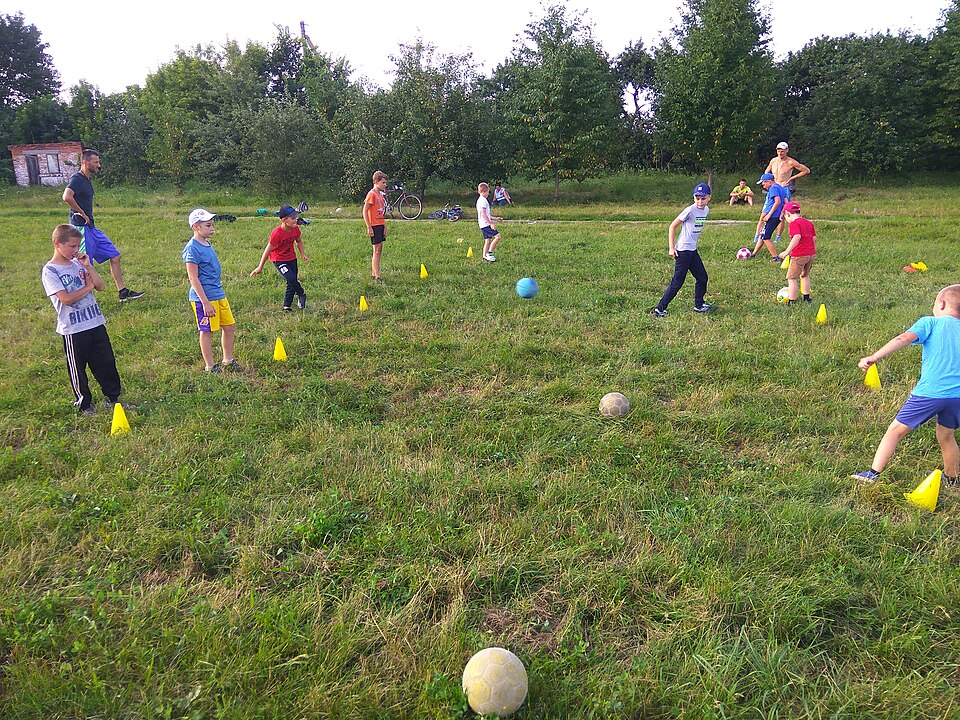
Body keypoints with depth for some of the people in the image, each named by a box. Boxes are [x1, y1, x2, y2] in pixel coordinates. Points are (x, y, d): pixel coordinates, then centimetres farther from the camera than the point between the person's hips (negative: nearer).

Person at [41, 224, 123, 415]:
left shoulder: (78, 263, 9)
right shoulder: (50, 271, -9)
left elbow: (101, 286, 3)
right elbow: (66, 298, -19)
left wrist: (88, 267, -7)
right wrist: (88, 287, -8)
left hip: (96, 322, 5)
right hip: (73, 328, -5)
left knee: (107, 363, 10)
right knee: (78, 368, 9)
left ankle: (113, 398, 24)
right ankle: (84, 404, 23)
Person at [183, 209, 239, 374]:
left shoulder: (207, 244, 10)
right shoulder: (192, 249, -16)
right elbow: (193, 278, -18)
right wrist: (205, 302, -20)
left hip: (219, 294, 9)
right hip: (204, 298, -9)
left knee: (228, 326, 13)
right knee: (206, 331, 3)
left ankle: (228, 361, 27)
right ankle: (210, 366, 16)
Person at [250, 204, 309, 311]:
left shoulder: (295, 228, -9)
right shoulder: (277, 233, -27)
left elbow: (298, 241, 13)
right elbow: (268, 250, -21)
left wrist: (303, 253, -1)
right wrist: (260, 267, -17)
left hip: (291, 258, 6)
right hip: (279, 259, -6)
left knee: (291, 284, 8)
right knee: (291, 279, -23)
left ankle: (287, 306, 23)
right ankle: (301, 294, 5)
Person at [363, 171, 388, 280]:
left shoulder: (380, 194, 15)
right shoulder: (371, 194, -12)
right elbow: (365, 211, -14)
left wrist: (385, 226, 18)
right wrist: (369, 228, -18)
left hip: (380, 225, 9)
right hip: (374, 226, -9)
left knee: (379, 249, 10)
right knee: (377, 250, -9)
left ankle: (374, 274, 18)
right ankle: (377, 276, -8)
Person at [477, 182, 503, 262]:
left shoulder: (480, 200, 19)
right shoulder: (483, 200, -13)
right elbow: (483, 214, -20)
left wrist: (495, 219, 25)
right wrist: (491, 223, -20)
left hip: (483, 225, 10)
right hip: (486, 224, -10)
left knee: (488, 240, 10)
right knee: (497, 236, -11)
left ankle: (485, 256, 10)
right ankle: (489, 253, -10)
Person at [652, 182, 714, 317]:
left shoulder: (706, 210, 7)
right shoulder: (690, 210, -16)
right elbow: (672, 226, -12)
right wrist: (671, 248, -14)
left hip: (693, 250, 8)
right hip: (683, 250, -8)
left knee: (702, 278, 14)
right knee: (677, 282, -7)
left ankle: (698, 305, 30)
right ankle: (660, 308, 0)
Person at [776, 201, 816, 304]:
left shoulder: (794, 223, -13)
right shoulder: (809, 223, 14)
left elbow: (797, 237, -29)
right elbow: (814, 238, 17)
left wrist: (787, 252, -32)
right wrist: (813, 251, 30)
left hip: (799, 256, -9)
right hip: (811, 254, 9)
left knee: (792, 278, -2)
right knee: (805, 275, 26)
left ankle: (791, 302, -5)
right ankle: (806, 297, 35)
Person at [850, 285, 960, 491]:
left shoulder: (930, 322, 2)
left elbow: (905, 338, -16)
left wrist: (875, 357, -24)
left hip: (930, 392, -5)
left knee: (896, 430, 4)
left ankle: (873, 474, 4)